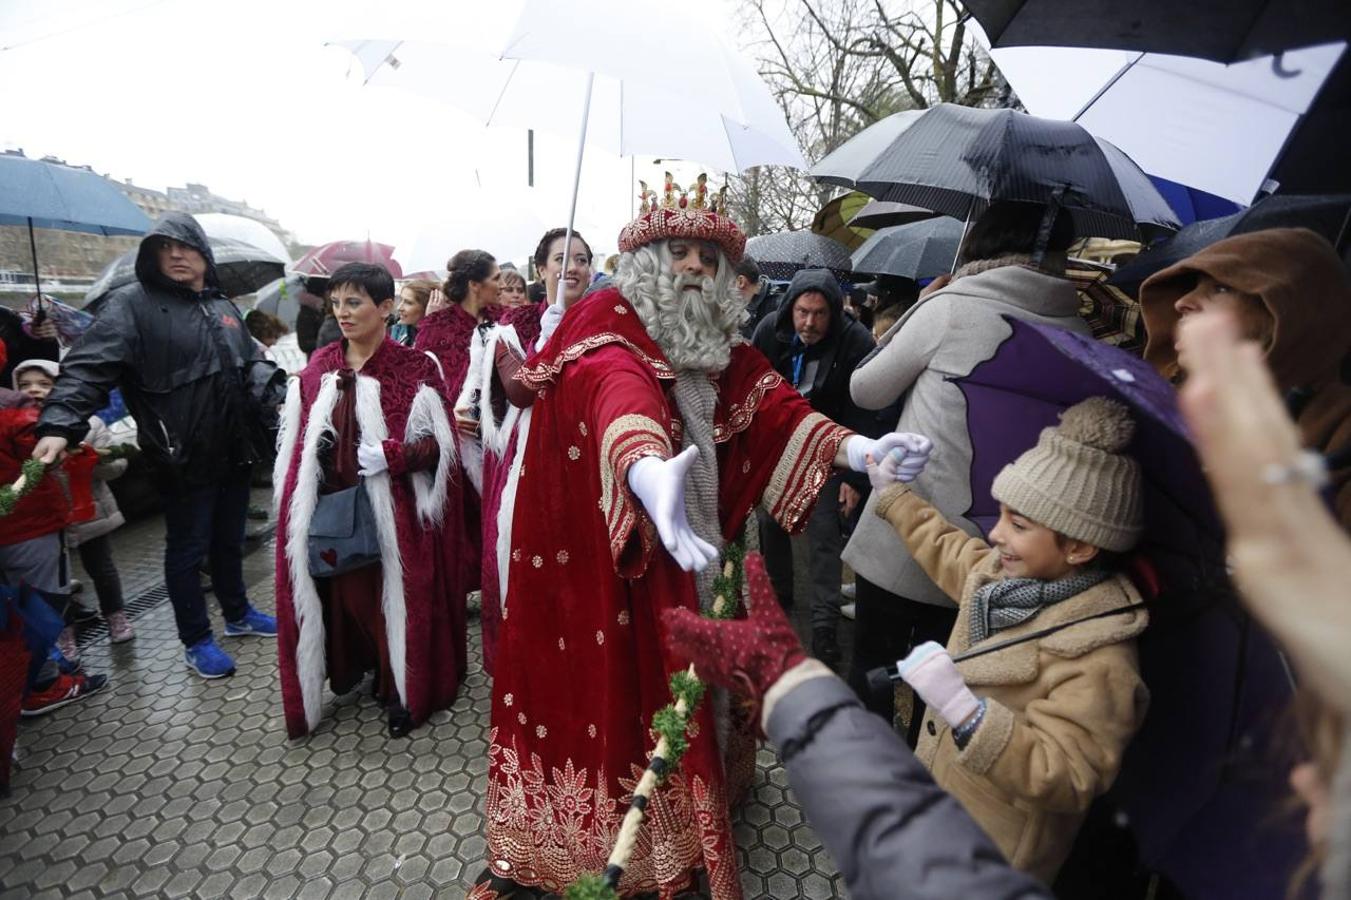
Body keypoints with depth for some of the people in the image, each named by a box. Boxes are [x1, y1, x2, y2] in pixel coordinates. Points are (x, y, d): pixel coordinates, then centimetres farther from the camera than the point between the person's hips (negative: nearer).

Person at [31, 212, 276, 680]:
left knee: (229, 540, 20)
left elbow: (251, 366, 21)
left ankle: (238, 615, 38)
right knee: (187, 548, 8)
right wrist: (60, 424, -34)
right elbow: (89, 364, -21)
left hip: (234, 451, 5)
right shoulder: (134, 303, -9)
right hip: (185, 457, -5)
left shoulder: (223, 307, 10)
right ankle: (196, 641, 24)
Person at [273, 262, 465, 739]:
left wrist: (388, 455, -20)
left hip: (394, 510, -4)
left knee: (395, 596, 4)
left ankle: (404, 690, 23)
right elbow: (297, 438, 15)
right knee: (343, 591, 10)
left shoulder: (415, 367, -8)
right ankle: (352, 666, 35)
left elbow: (440, 443, -8)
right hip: (331, 508, 4)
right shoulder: (318, 366, 8)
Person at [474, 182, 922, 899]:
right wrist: (650, 470, -55)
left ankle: (679, 828, 40)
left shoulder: (719, 343, 10)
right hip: (600, 558, -6)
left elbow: (772, 402, -2)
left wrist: (854, 447, -19)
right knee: (601, 690, 3)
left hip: (690, 553, 6)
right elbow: (616, 388, -34)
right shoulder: (605, 321, -11)